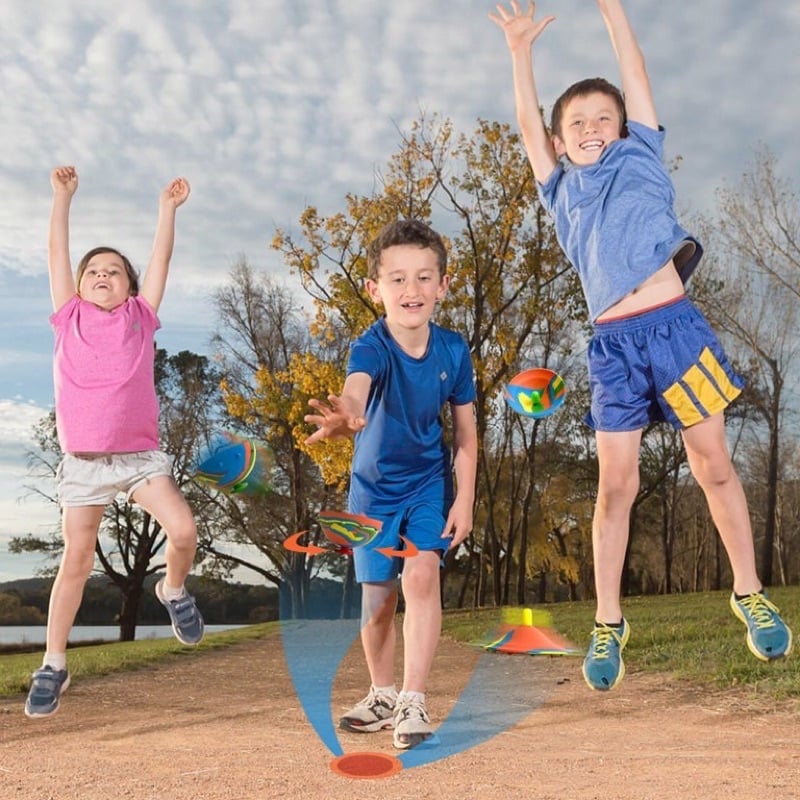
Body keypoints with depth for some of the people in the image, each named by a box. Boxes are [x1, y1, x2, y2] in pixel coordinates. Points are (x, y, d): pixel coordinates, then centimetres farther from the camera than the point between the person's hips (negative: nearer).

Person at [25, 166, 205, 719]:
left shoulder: (139, 318, 6)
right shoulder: (70, 319, 7)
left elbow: (161, 259, 5)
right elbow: (57, 255, 6)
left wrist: (168, 208, 5)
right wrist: (63, 198, 7)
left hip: (140, 455, 0)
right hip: (82, 460, 0)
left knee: (184, 531, -17)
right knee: (77, 560, 2)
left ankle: (174, 590, 16)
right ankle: (54, 666, 15)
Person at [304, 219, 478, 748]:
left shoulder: (453, 350, -15)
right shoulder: (371, 348, -26)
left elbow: (466, 431, -5)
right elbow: (356, 388, -51)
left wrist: (464, 500, -9)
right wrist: (347, 415, -74)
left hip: (431, 481, 1)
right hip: (374, 487, -1)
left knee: (421, 575, -18)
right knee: (377, 597, 9)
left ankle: (414, 700, -6)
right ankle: (382, 695, 31)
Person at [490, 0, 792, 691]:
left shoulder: (640, 158, 15)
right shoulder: (562, 191, 18)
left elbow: (635, 76, 12)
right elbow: (529, 128, 16)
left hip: (674, 324, -1)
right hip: (613, 344, 1)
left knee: (714, 465, 4)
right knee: (615, 486, 0)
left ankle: (750, 594, 20)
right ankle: (608, 623, 9)